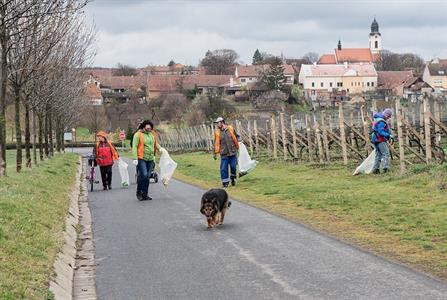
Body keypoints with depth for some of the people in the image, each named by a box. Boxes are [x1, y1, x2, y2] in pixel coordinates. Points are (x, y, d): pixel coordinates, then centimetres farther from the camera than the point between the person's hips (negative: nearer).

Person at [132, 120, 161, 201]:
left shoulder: (152, 134, 12)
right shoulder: (138, 135, -5)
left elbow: (156, 144, 23)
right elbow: (134, 147, -9)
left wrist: (160, 149, 4)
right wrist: (135, 158, -15)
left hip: (150, 159, 6)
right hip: (141, 159, -6)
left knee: (147, 177, 7)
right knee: (143, 175, -15)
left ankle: (145, 194, 14)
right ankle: (139, 192, 2)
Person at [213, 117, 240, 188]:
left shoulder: (230, 129, 0)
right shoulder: (217, 132, 1)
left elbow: (237, 136, 14)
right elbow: (216, 143, 5)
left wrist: (236, 145, 4)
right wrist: (215, 153, 2)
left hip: (233, 152, 0)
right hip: (224, 153, 0)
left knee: (233, 167, 2)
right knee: (223, 168, -3)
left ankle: (233, 178, 27)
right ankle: (225, 182, 7)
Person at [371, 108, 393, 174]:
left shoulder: (377, 119, 16)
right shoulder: (381, 122, -17)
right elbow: (381, 132, -25)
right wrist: (389, 136, -31)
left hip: (376, 140, 10)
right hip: (381, 140, -10)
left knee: (378, 155, 13)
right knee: (386, 154, -11)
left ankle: (375, 169, 14)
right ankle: (386, 168, -19)